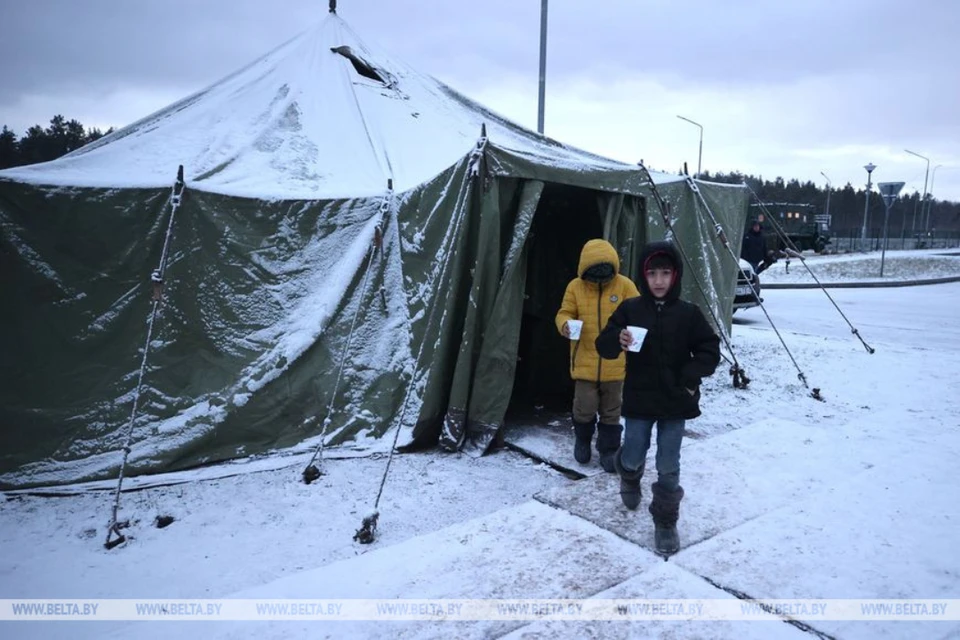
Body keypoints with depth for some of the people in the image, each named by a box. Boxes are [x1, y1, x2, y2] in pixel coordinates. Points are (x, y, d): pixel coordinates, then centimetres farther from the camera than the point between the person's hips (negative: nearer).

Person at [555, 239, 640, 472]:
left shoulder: (625, 285, -6)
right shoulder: (575, 287, -4)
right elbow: (565, 313, 2)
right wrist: (565, 324, -23)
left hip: (614, 362, 1)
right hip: (585, 361, 0)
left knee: (611, 409, 10)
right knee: (585, 407, -1)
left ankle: (608, 449, 28)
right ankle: (582, 439, 30)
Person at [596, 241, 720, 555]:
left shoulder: (688, 313, -4)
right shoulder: (629, 309, -5)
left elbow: (710, 350, 2)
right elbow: (604, 346, -6)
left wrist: (690, 376, -11)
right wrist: (618, 340, -28)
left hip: (675, 402, 0)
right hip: (639, 400, 0)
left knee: (668, 468, 4)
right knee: (633, 457, 10)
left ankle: (665, 522, 22)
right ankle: (629, 476, 47)